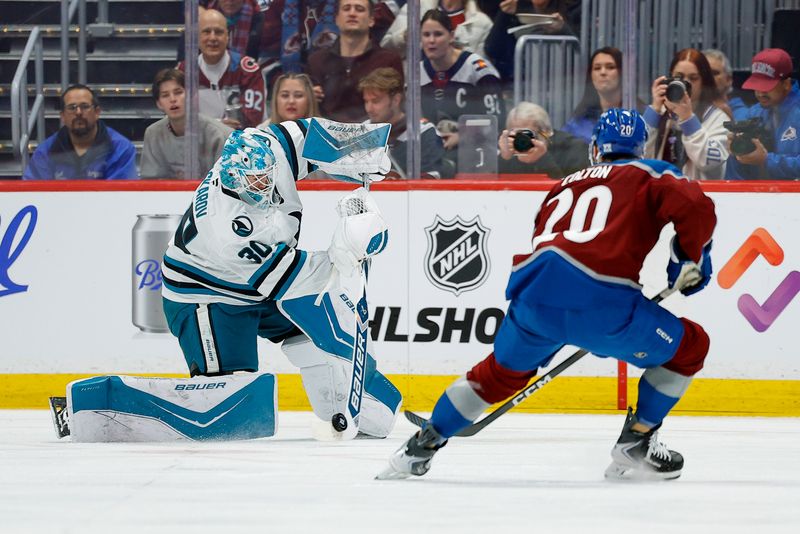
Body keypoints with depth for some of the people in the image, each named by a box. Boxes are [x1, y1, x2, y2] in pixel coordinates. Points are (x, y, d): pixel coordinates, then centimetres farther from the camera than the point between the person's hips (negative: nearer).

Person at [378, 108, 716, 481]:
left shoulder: (564, 186, 33)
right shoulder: (650, 175, 18)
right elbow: (696, 207, -2)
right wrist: (690, 259, 14)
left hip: (534, 296, 5)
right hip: (600, 300, -5)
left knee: (501, 372, 32)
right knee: (688, 347, 17)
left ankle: (422, 445, 36)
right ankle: (635, 445, 17)